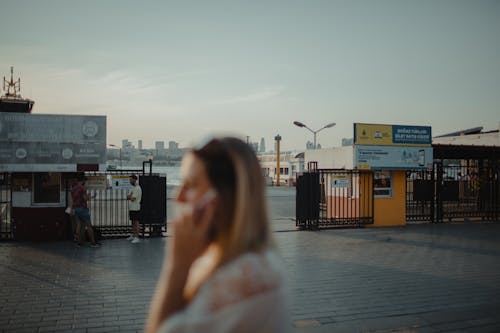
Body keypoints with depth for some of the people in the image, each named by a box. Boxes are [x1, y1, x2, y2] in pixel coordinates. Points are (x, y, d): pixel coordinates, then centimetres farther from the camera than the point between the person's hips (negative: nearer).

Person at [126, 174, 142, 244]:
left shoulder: (137, 188, -15)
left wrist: (129, 196, 0)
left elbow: (133, 199, -20)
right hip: (131, 208, 9)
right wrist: (131, 197, -9)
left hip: (135, 208, -9)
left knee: (136, 222, -8)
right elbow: (128, 197, 13)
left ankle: (136, 237, -8)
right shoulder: (132, 187, 16)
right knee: (133, 222, 15)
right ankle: (133, 236, 23)